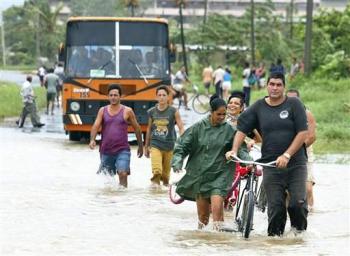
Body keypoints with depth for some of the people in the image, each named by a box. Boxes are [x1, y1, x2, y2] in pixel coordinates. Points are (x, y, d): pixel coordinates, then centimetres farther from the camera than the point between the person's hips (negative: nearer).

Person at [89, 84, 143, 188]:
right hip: (106, 151, 3)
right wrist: (92, 140, -24)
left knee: (123, 174, -20)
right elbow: (96, 126, -5)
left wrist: (140, 146, 15)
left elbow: (136, 128, 11)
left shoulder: (127, 111, 1)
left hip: (122, 150, -2)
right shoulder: (103, 111, 6)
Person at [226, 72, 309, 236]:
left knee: (298, 203, -12)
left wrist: (286, 155, -14)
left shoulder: (294, 104, 0)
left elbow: (303, 133, -7)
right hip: (271, 166, 2)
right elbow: (242, 129, 10)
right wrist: (234, 150, -6)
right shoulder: (258, 107, 8)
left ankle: (300, 233, 9)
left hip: (296, 165, -2)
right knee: (275, 207, -3)